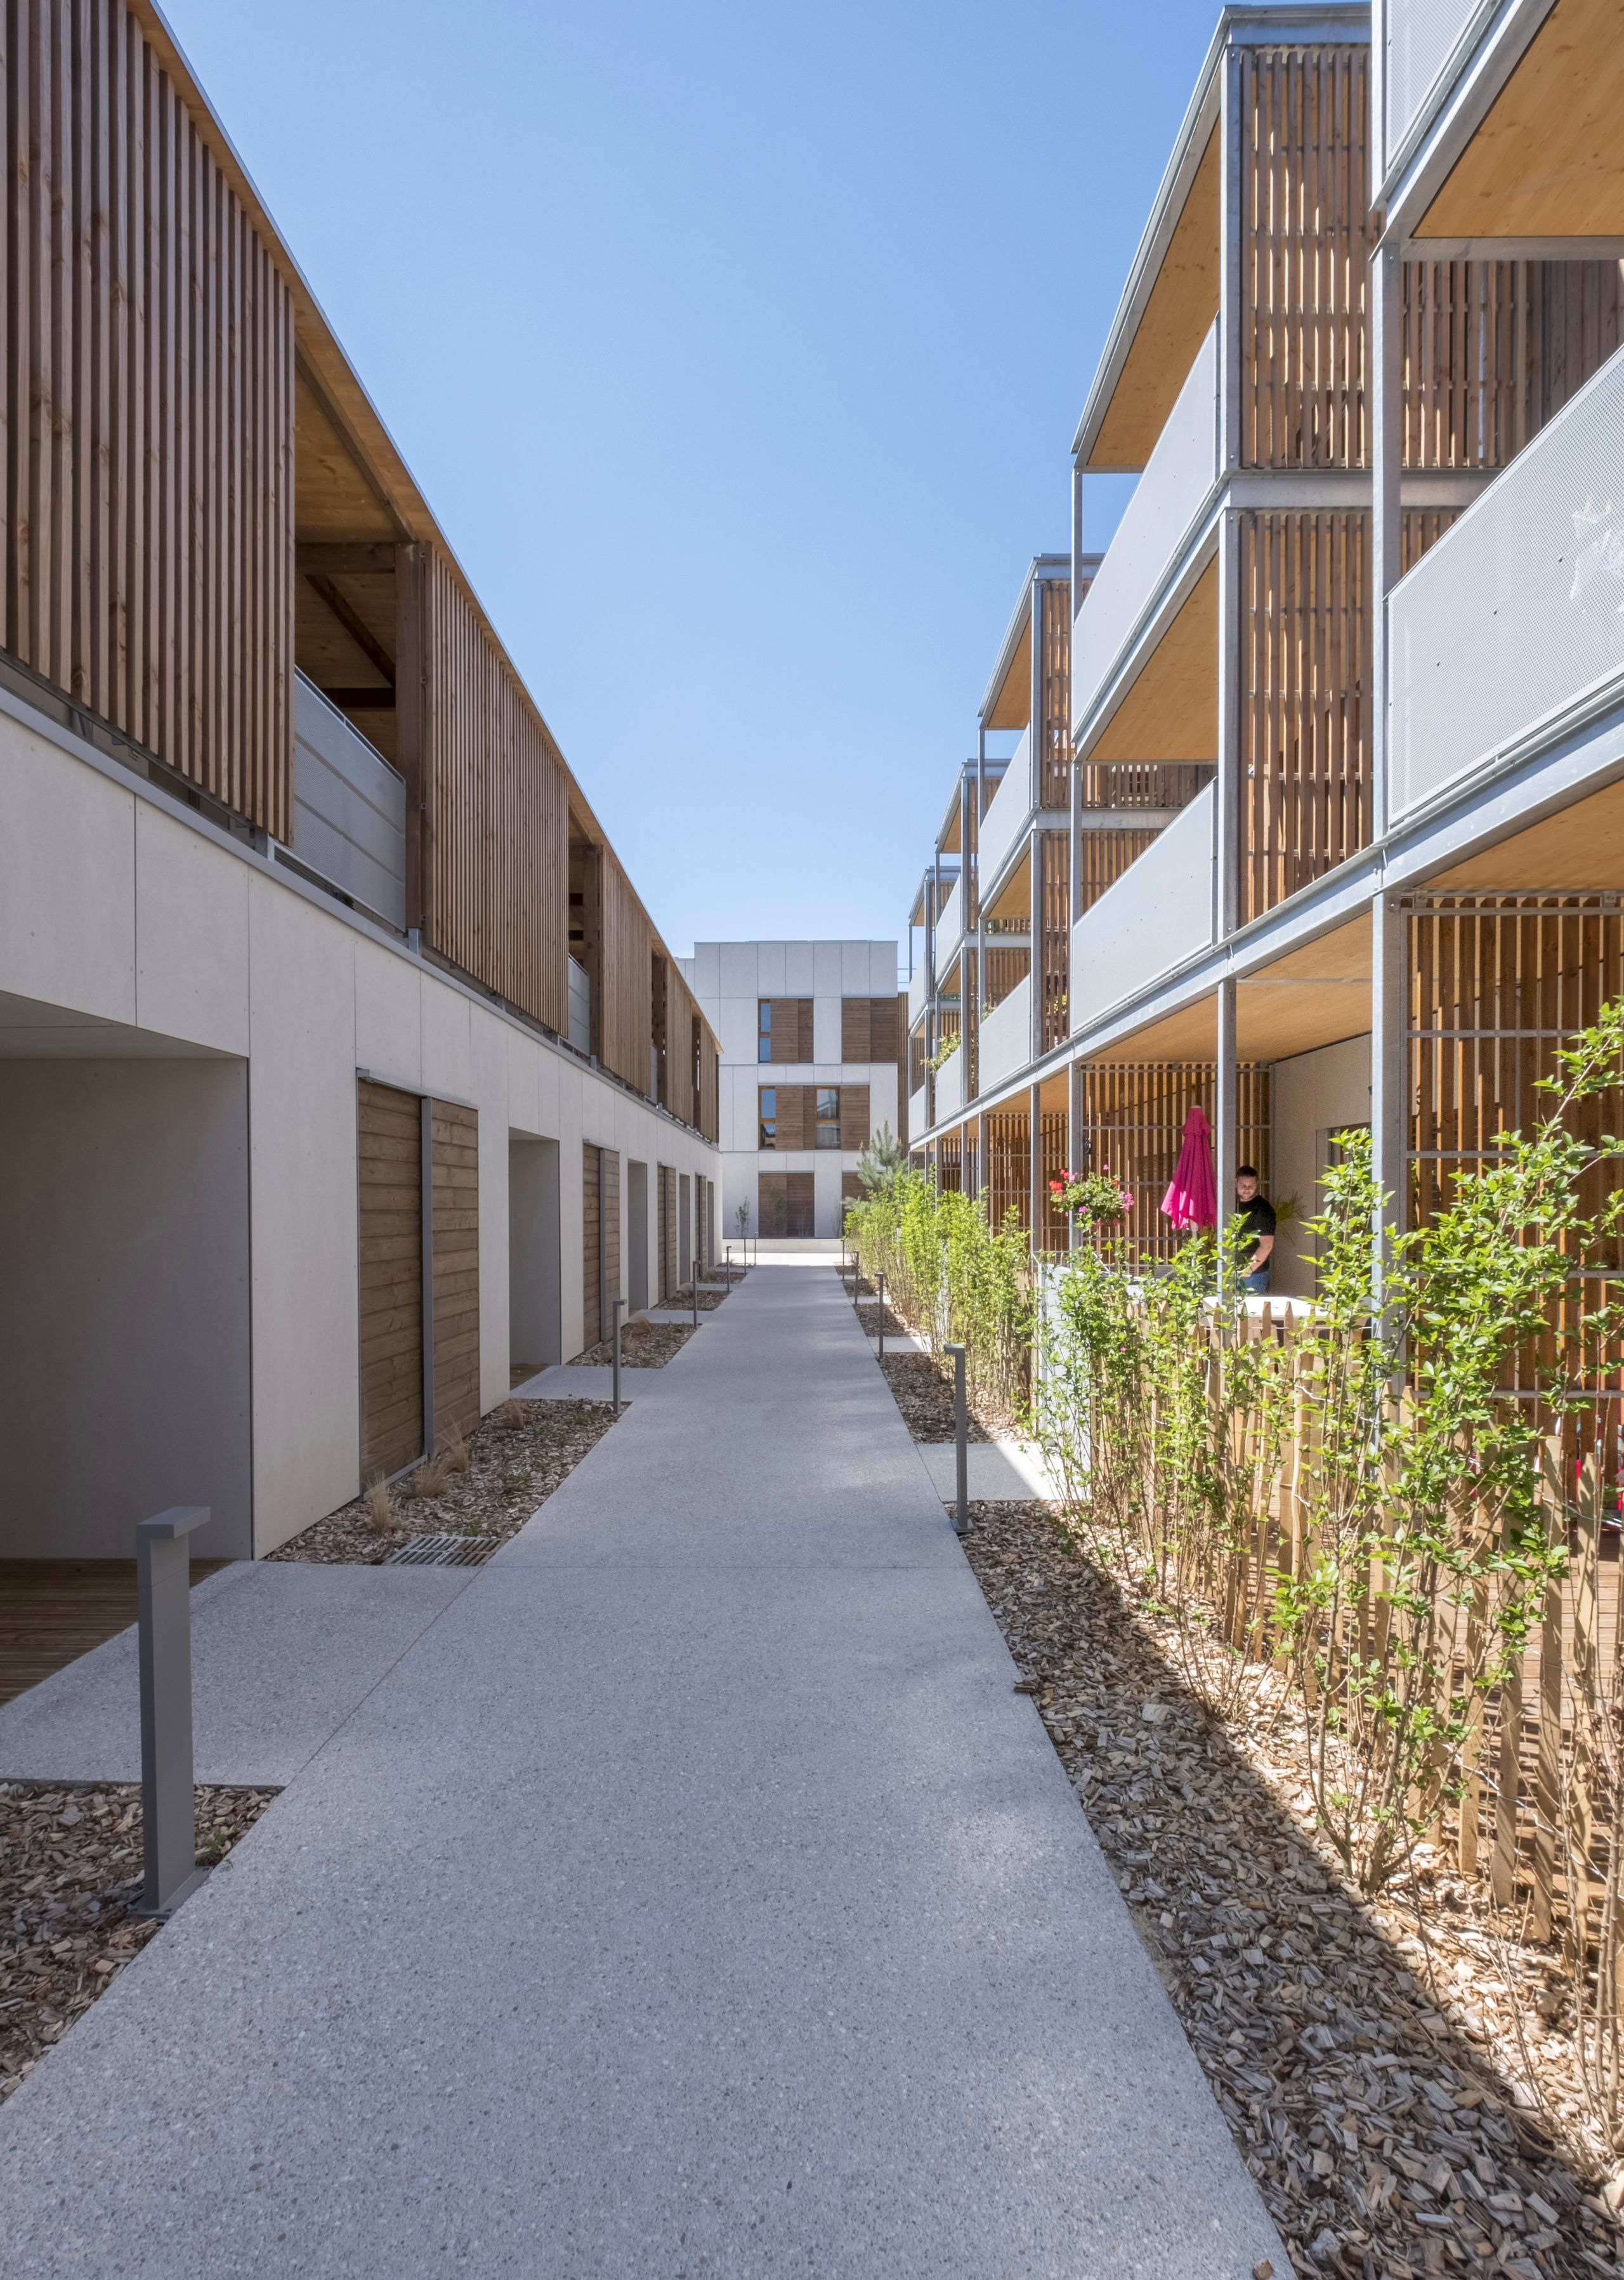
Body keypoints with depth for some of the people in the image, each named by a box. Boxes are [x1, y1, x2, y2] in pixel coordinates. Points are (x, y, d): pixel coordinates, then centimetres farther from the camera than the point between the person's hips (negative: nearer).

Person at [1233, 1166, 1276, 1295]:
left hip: (1254, 1274, -7)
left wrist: (1249, 1269, -20)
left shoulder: (1263, 1209, -11)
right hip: (1233, 1272, 7)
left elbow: (1266, 1245, -18)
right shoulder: (1235, 1204, 11)